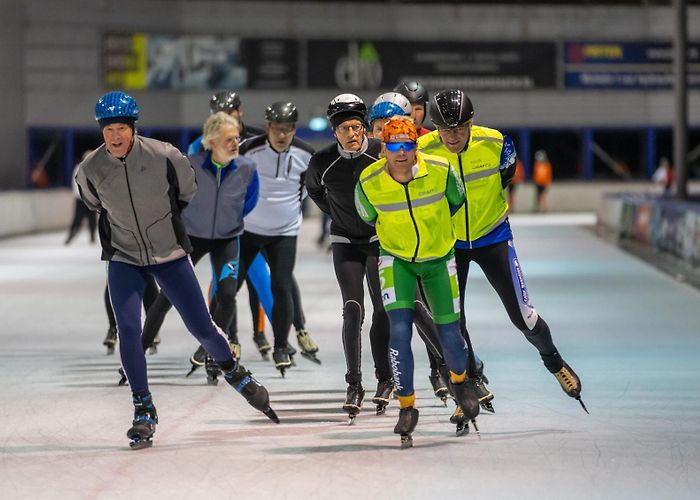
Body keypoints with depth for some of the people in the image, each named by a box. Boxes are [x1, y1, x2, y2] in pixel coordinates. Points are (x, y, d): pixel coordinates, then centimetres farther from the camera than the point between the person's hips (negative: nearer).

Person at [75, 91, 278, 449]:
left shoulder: (163, 156, -16)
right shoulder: (90, 170, -12)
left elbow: (188, 192, 5)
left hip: (170, 256, -1)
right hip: (124, 260, 1)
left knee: (202, 327, 1)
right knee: (128, 331, -13)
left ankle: (234, 373, 30)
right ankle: (143, 411, -1)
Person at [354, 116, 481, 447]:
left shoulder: (440, 171, -22)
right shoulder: (368, 182, -21)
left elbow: (457, 200, 2)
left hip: (439, 257, 0)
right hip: (396, 258, 0)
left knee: (449, 334, 2)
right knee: (400, 330, -16)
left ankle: (460, 381, 37)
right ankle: (407, 406, -1)